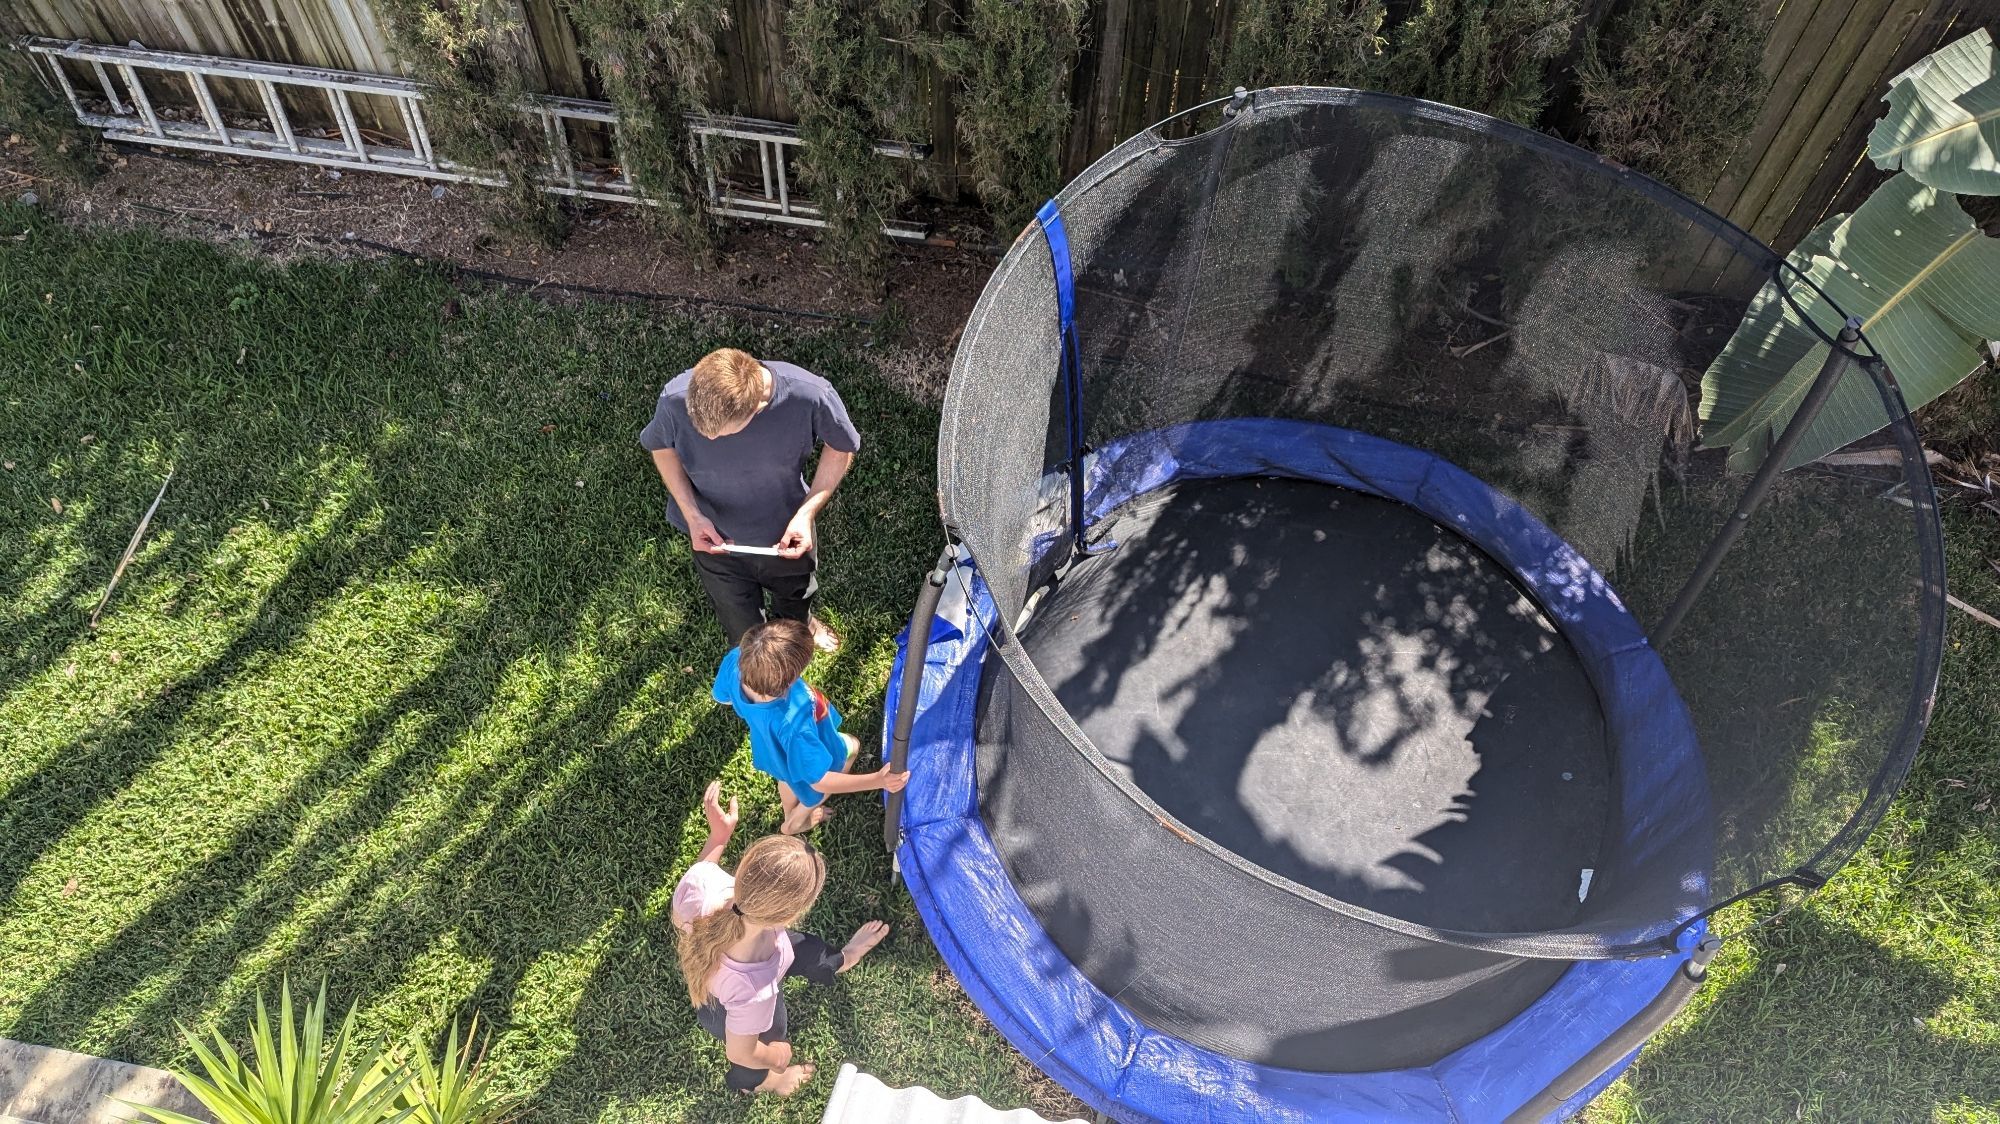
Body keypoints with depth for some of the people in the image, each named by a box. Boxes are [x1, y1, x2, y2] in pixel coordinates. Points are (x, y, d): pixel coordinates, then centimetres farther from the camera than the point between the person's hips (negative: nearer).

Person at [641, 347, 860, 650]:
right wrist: (692, 514, -21)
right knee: (743, 631, 25)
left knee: (797, 595, 34)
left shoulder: (811, 395, -37)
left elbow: (841, 446, -14)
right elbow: (661, 446, -9)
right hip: (715, 540, 0)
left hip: (788, 537, 0)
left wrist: (808, 512, -24)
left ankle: (799, 623, 71)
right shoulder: (675, 400, -33)